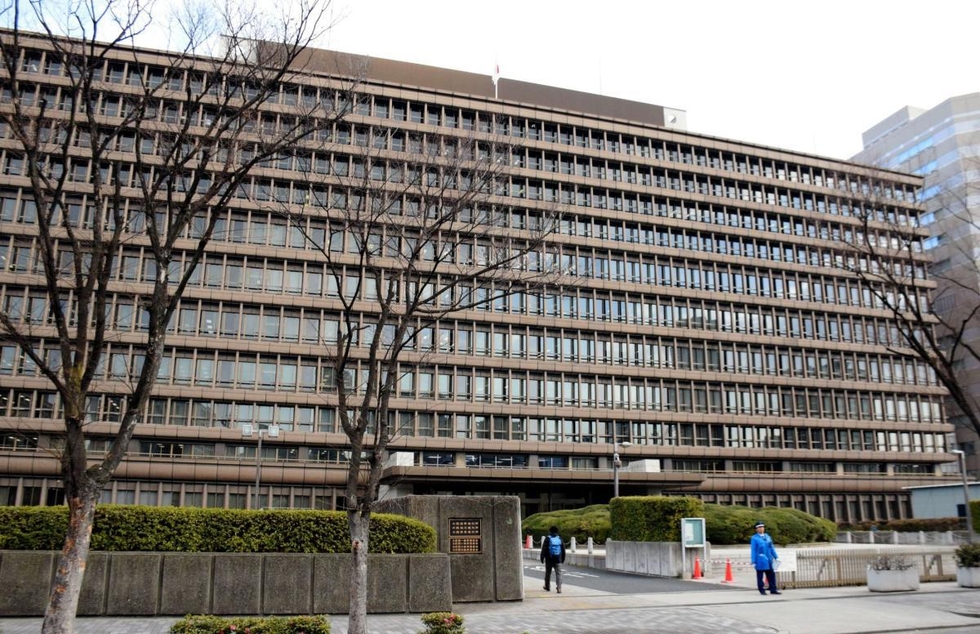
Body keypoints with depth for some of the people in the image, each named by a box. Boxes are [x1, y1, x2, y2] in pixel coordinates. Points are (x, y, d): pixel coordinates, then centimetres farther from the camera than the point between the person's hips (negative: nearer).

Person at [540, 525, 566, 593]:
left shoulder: (547, 539, -5)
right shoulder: (560, 539, 4)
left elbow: (543, 550, -6)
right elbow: (563, 550, 10)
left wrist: (542, 558, 1)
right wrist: (563, 559, 18)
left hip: (549, 559, -1)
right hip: (558, 559, 1)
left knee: (548, 573, 14)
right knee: (558, 573, -1)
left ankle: (547, 587, 28)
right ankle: (559, 588, -13)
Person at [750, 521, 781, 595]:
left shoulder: (767, 537, 13)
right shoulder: (754, 538, -3)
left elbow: (771, 547, 16)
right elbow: (753, 550, -6)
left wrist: (776, 557, 11)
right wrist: (753, 562, -9)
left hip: (769, 560, 5)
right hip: (760, 561, -5)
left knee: (771, 575, 4)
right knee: (760, 576, 3)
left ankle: (773, 589, 10)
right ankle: (762, 590, 11)